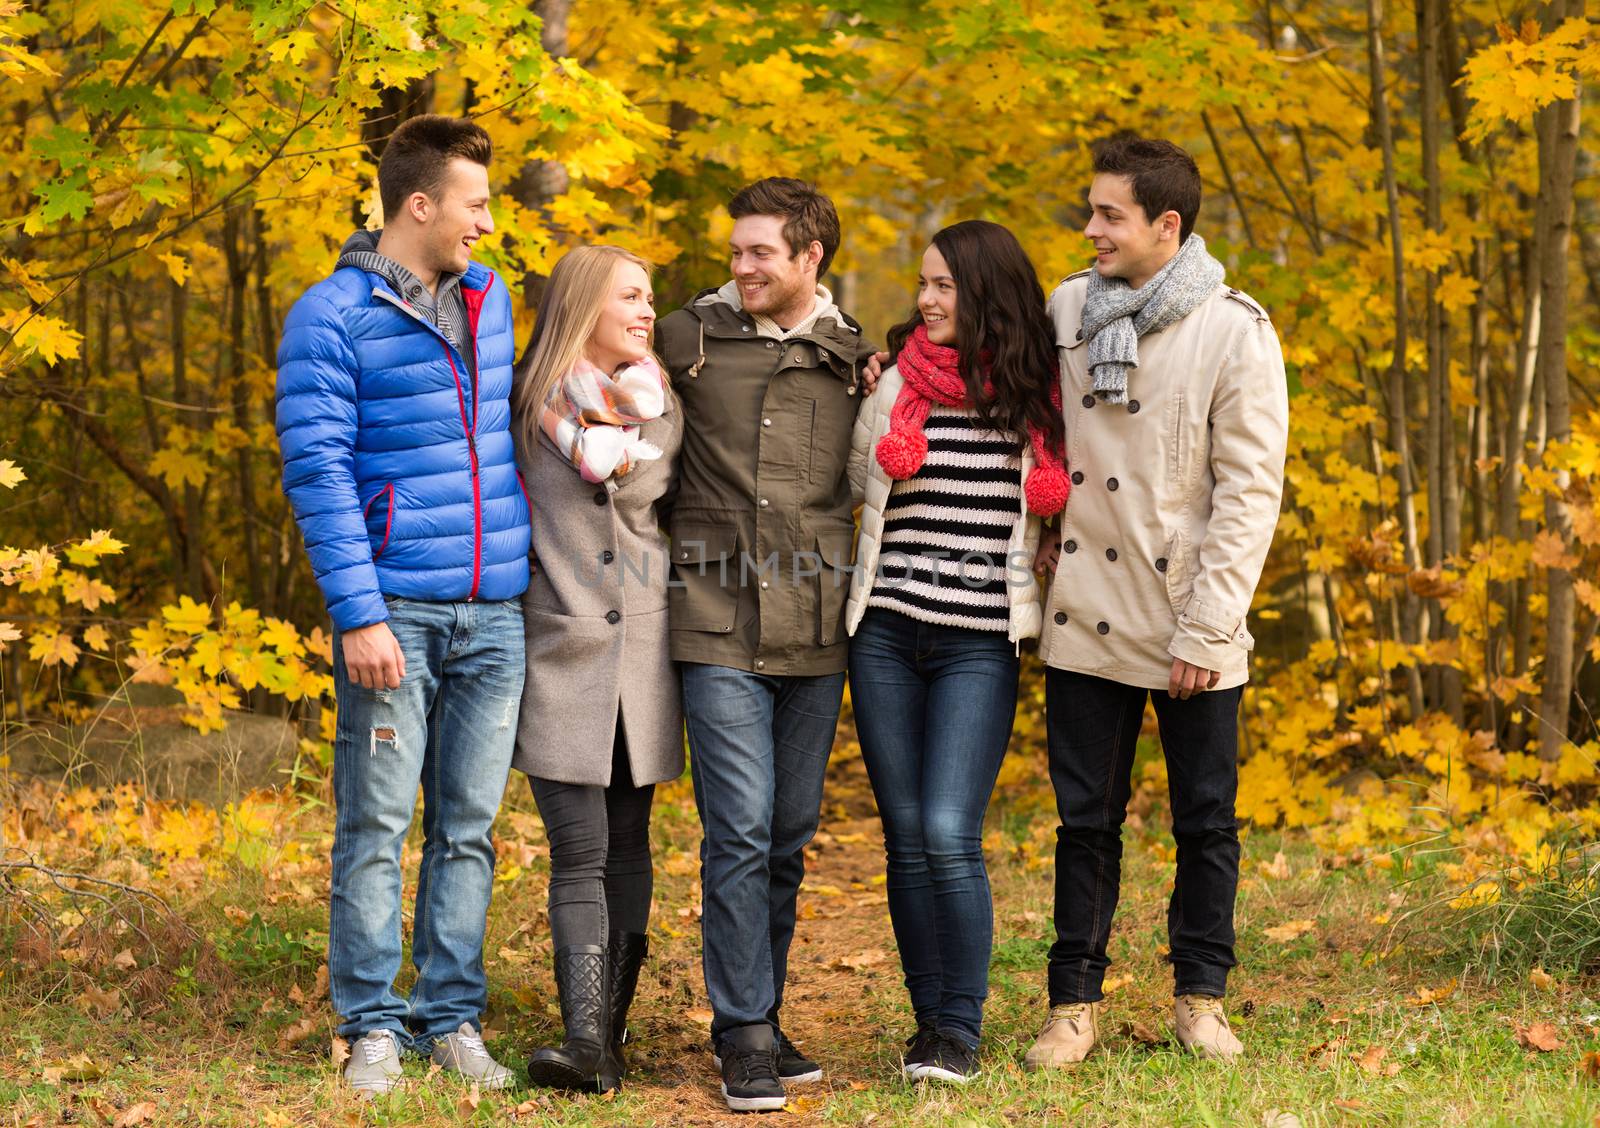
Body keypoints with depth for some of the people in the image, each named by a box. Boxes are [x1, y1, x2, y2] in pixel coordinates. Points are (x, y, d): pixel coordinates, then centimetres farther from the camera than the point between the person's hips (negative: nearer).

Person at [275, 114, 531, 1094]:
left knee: (469, 827, 7)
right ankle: (372, 1027, 4)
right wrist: (359, 614, -16)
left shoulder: (489, 299, 13)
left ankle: (452, 1018, 14)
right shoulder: (333, 316, -6)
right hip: (397, 609, -5)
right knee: (377, 826, -2)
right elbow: (317, 471, -10)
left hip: (495, 610, 6)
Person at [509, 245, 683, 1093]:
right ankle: (585, 1041, -17)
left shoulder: (656, 405, 10)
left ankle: (610, 1030, 10)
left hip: (643, 650, 3)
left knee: (628, 846, 5)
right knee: (580, 853, -10)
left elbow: (649, 488, -3)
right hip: (563, 650, -3)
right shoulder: (530, 404, 3)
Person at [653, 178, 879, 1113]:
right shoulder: (689, 340, 4)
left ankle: (762, 1018, 18)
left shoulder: (858, 360, 10)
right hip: (721, 616, -3)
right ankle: (746, 1037, -4)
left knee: (791, 833, 8)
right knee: (740, 829, -9)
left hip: (817, 622, 3)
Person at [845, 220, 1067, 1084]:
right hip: (886, 632, 2)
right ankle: (929, 1019, 13)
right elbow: (857, 480, 19)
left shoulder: (1039, 399, 3)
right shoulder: (896, 383, 6)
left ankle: (960, 1029, -2)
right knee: (906, 837, 3)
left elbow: (1056, 507, 14)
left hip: (979, 642, -2)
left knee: (949, 835, -13)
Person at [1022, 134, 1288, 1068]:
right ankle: (1077, 1003, 15)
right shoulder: (1066, 309, 4)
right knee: (1087, 819, 7)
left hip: (1192, 632, -3)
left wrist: (1206, 632, -13)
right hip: (1087, 616, 3)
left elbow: (1250, 492, -10)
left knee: (1206, 821, 7)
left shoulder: (1235, 332, -9)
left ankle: (1201, 996, 21)